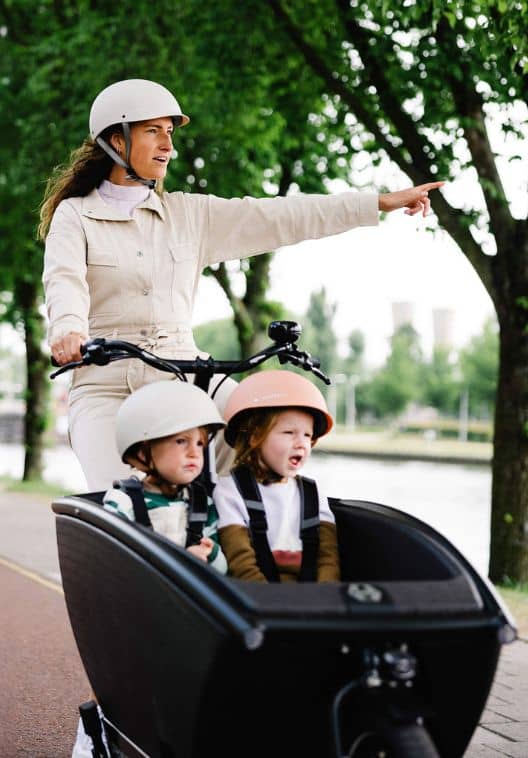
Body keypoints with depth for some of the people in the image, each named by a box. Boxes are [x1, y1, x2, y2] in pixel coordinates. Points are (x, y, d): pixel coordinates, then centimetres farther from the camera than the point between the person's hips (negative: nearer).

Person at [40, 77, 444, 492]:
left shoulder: (189, 214, 13)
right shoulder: (75, 214, 5)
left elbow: (277, 218, 9)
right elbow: (64, 279, -13)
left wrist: (380, 202, 5)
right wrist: (67, 329, -37)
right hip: (107, 384, -3)